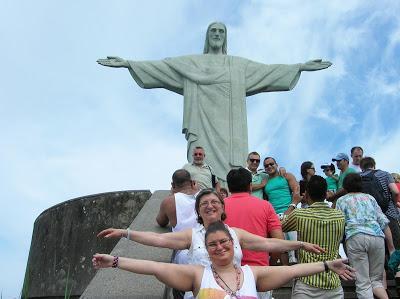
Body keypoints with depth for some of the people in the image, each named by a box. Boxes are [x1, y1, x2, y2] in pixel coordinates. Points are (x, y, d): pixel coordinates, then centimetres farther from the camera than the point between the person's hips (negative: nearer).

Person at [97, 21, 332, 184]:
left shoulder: (240, 64, 19)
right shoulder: (190, 62, 16)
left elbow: (268, 70, 13)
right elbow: (160, 66, 10)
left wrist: (301, 67, 6)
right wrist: (127, 63, 1)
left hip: (228, 128, 1)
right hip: (203, 125, -1)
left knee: (230, 171, -9)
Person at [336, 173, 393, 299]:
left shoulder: (341, 200, 18)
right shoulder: (369, 197, 24)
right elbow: (384, 222, 17)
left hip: (355, 237, -2)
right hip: (377, 236, 3)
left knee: (363, 283, 0)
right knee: (376, 280, 14)